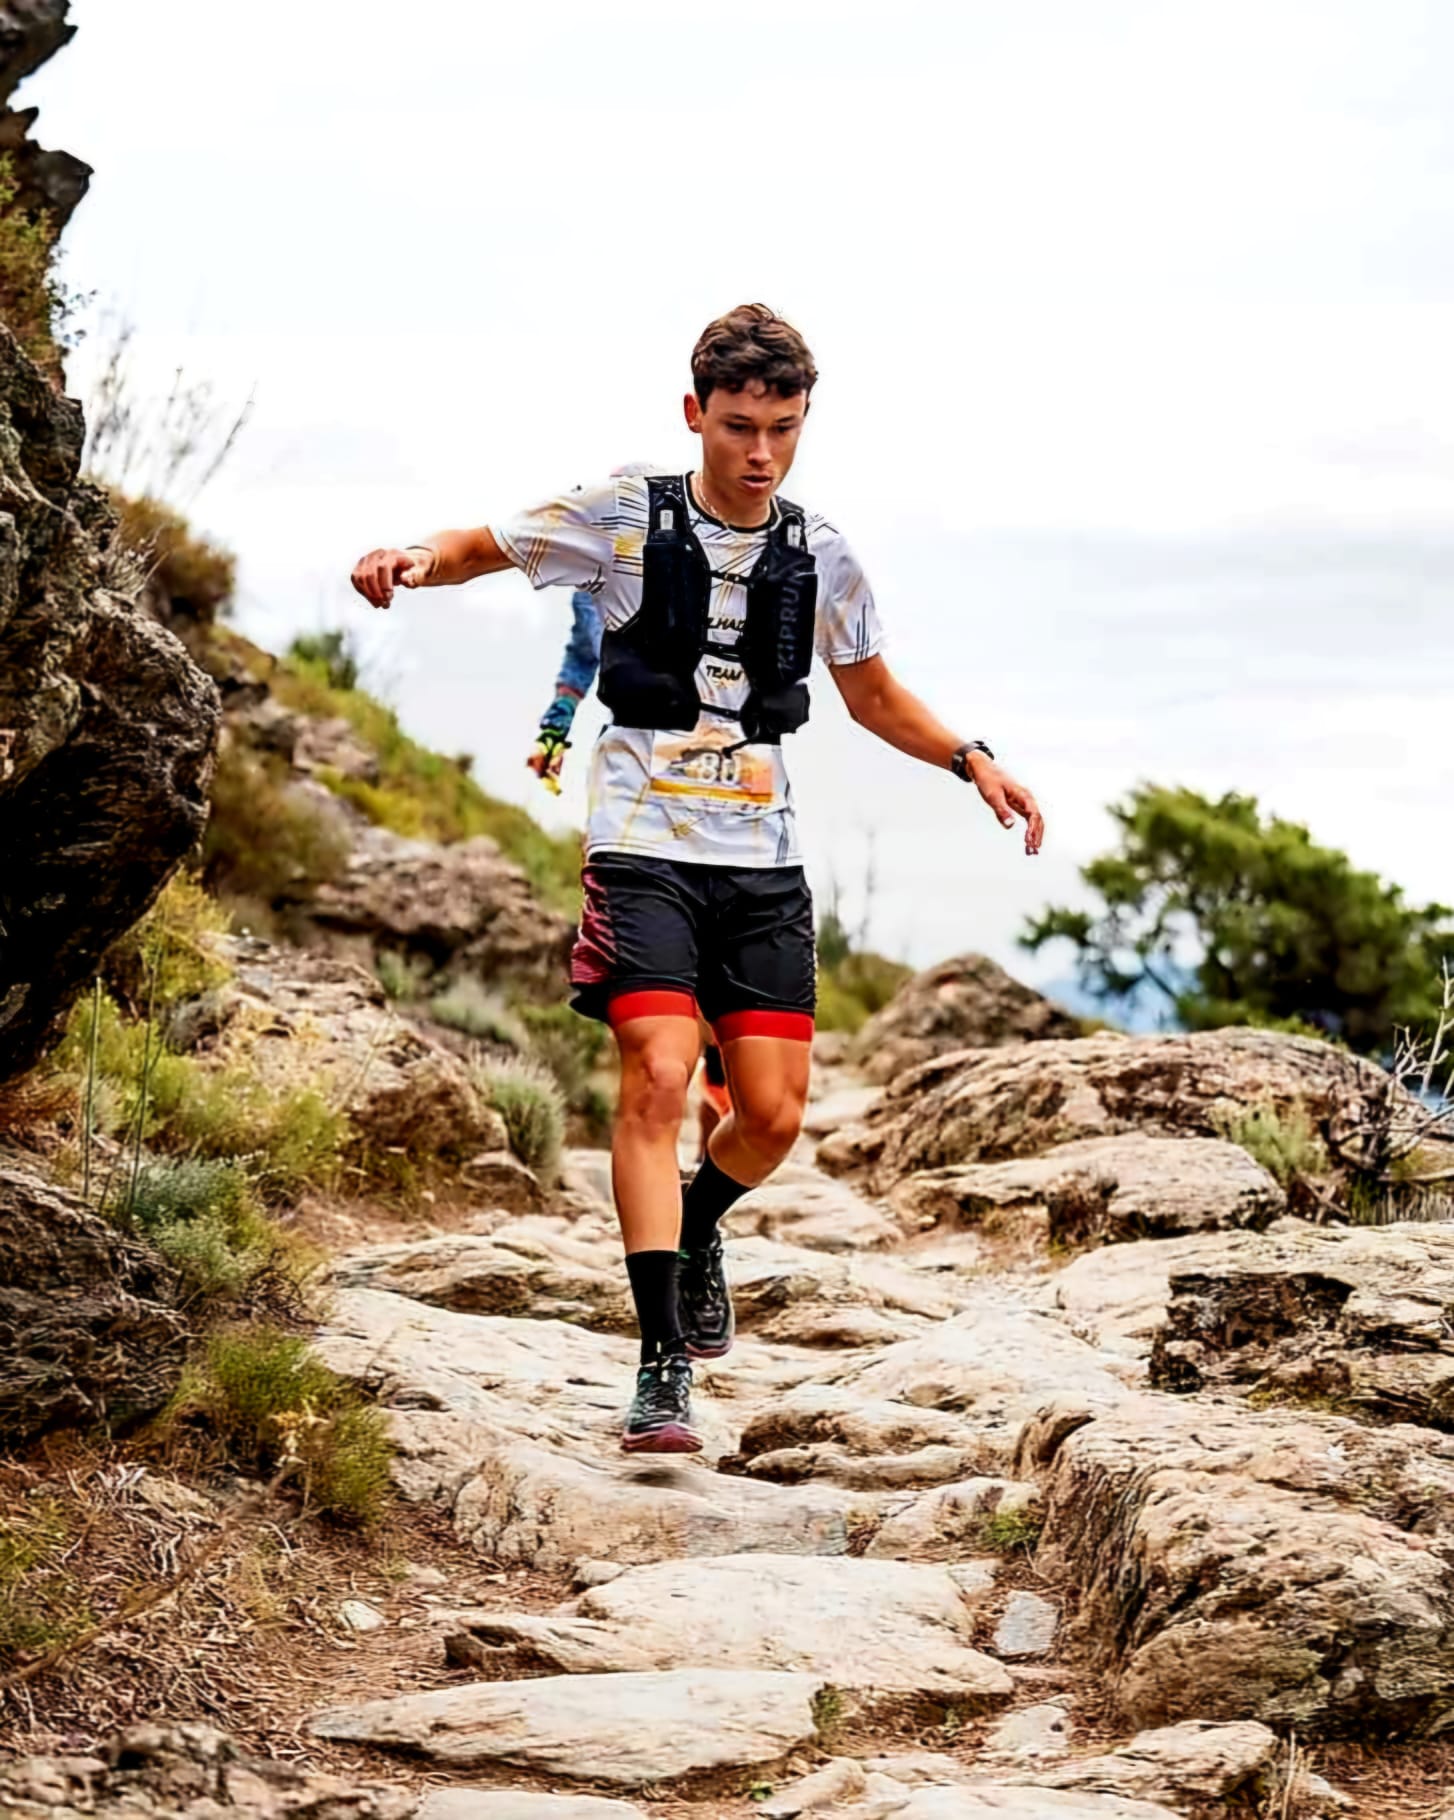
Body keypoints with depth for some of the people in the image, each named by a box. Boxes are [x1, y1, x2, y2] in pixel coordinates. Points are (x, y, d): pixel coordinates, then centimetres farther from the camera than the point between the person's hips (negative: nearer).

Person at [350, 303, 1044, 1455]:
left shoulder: (819, 553, 7)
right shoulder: (628, 517, -2)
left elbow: (873, 694, 21)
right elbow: (485, 547, 7)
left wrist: (972, 761, 7)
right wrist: (413, 562, -15)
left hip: (763, 860, 4)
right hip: (645, 846, -3)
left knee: (775, 1112, -2)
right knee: (658, 1076, -18)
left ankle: (693, 1231, 33)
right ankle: (664, 1365, -13)